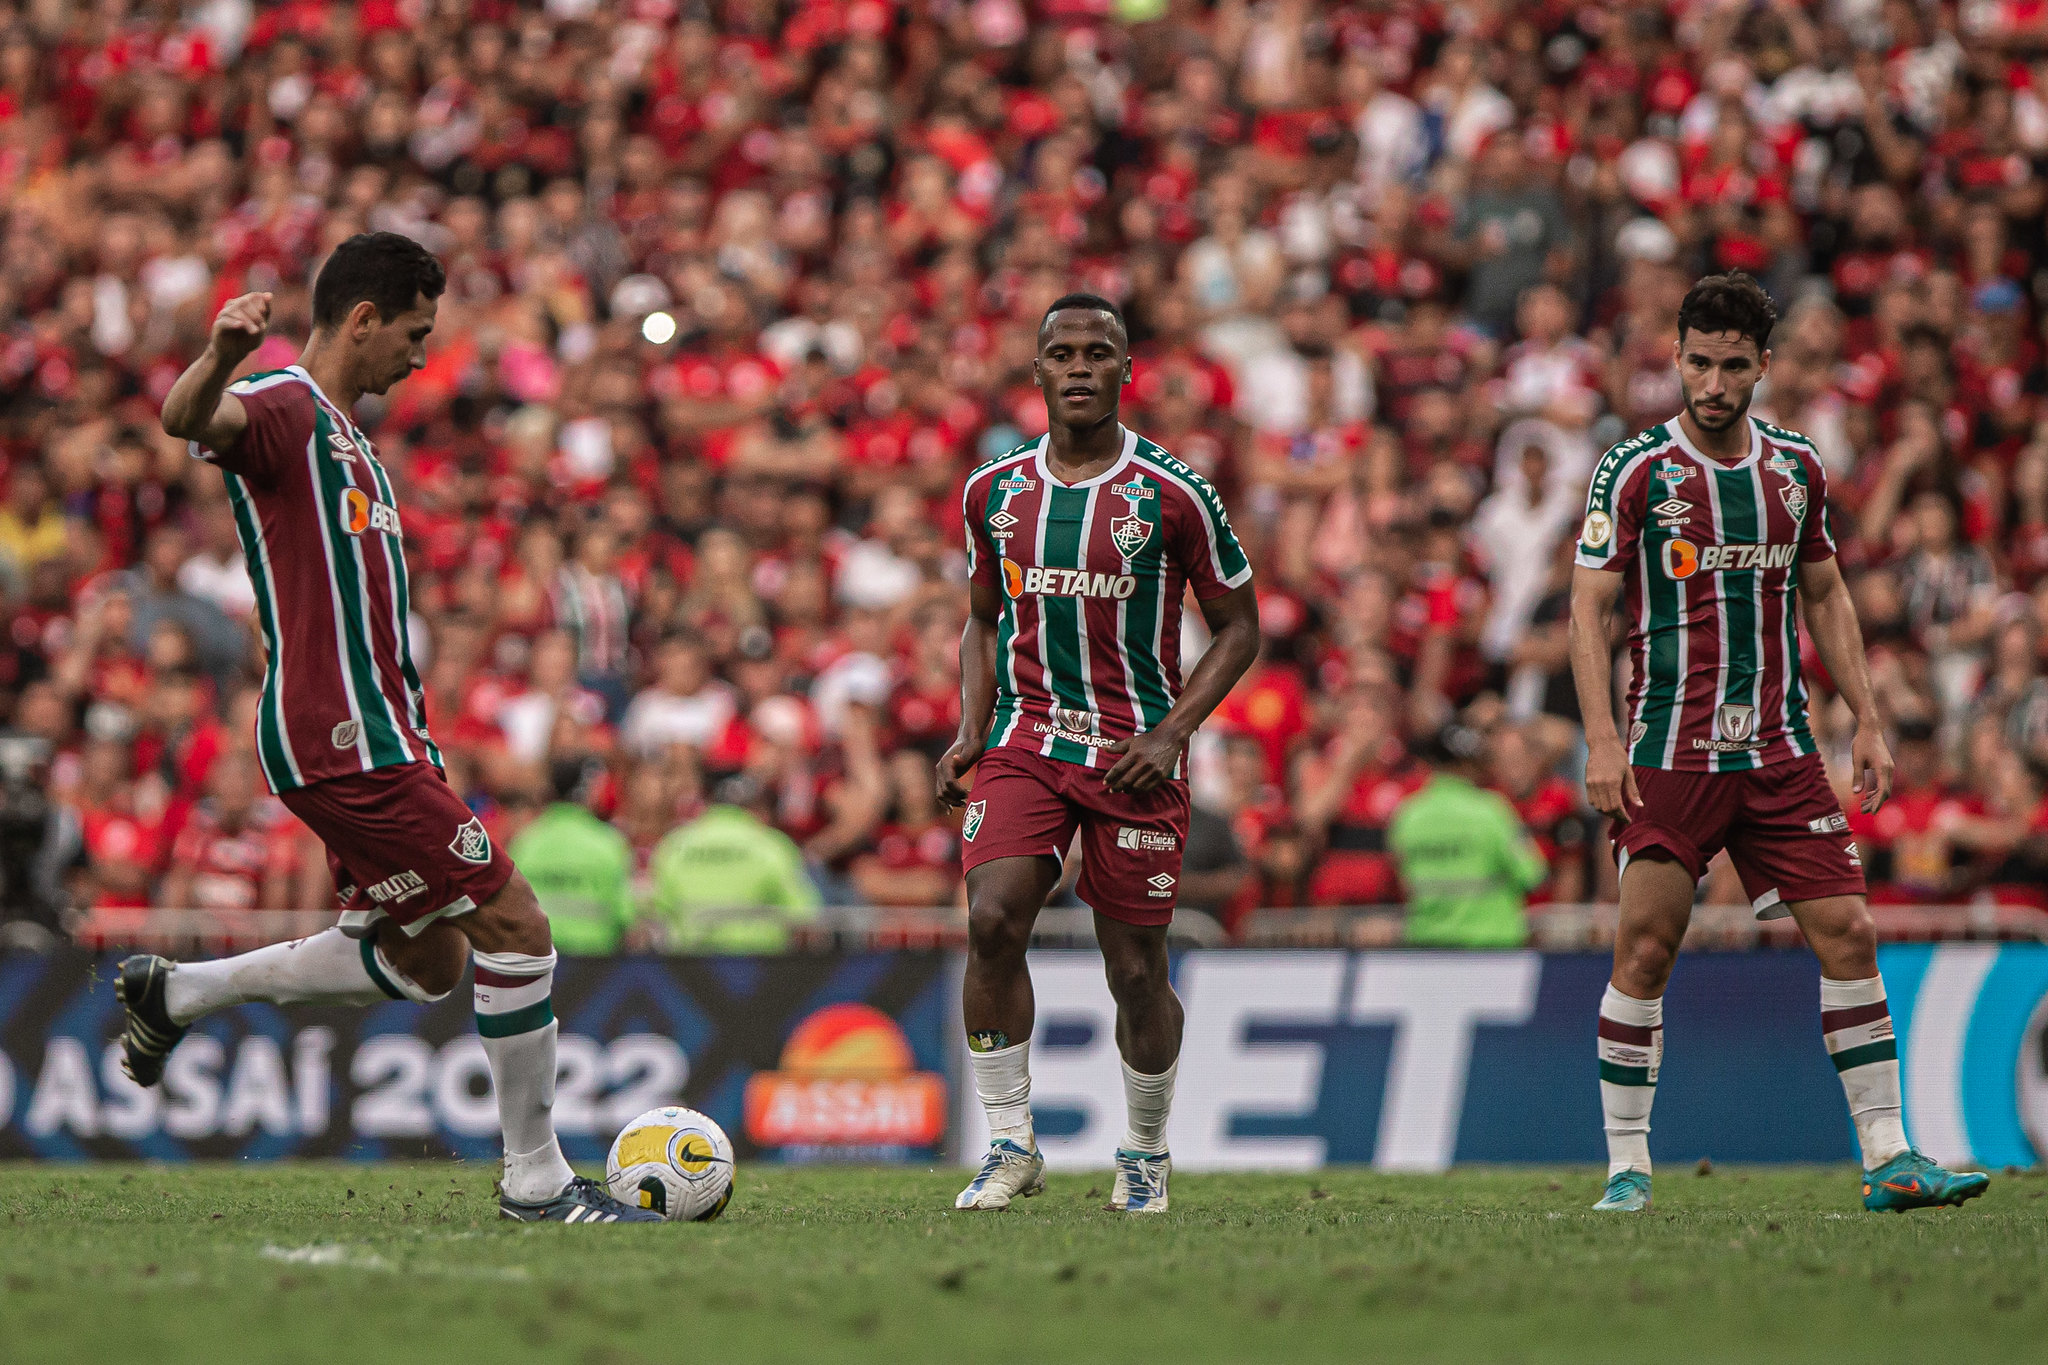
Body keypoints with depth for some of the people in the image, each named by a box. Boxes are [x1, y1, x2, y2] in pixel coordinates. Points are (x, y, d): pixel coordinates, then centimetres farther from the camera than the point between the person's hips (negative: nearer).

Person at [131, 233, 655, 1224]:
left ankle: (173, 993, 24)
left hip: (366, 735, 10)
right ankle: (536, 1177, -1)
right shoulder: (283, 408, -10)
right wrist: (221, 356, -55)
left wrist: (417, 744, 34)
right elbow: (189, 419, -34)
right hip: (345, 739, -10)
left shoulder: (342, 435, 21)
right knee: (515, 927, -9)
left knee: (426, 963, 17)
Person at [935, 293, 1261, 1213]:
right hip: (1025, 742, 2)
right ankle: (1011, 1145, -10)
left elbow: (1238, 626, 3)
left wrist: (1172, 732, -10)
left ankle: (1145, 1153, 25)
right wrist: (971, 731, 4)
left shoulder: (1173, 496, -4)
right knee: (992, 918, -20)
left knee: (1136, 967, 2)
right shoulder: (993, 492, 6)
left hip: (1136, 754, -2)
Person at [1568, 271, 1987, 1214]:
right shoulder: (1634, 471, -3)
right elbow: (1588, 609, -4)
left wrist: (1867, 721, 12)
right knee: (1645, 949, -7)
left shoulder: (1798, 470, 9)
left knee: (1847, 933, -3)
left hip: (1780, 754, 4)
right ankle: (1626, 1165, 3)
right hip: (1669, 755, -4)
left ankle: (1888, 1159, 2)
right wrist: (1602, 740, -13)